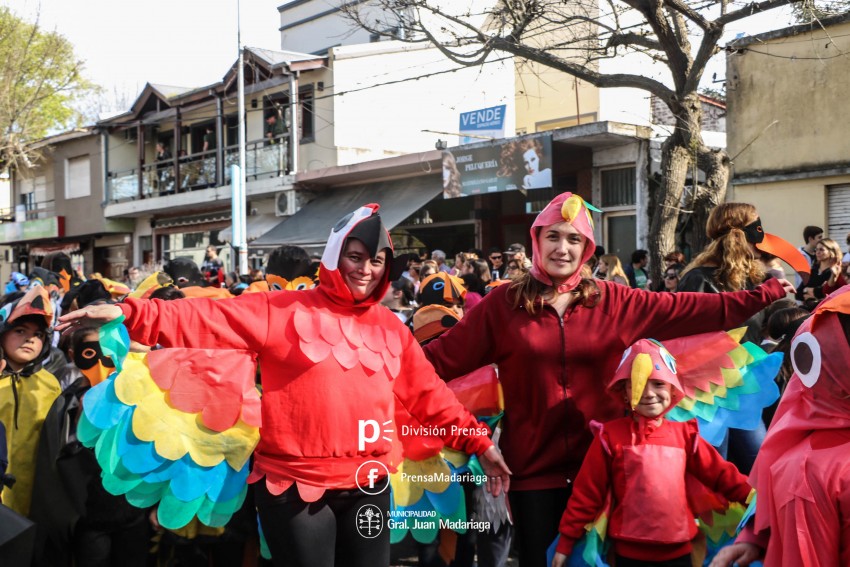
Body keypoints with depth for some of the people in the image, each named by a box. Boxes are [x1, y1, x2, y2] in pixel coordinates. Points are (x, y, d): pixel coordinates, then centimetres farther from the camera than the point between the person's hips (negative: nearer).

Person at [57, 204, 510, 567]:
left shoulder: (391, 329, 10)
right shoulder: (285, 312, -3)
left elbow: (429, 395, 14)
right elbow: (206, 320, -10)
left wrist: (478, 442, 11)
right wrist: (128, 313, -20)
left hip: (368, 487, 4)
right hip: (295, 487, -4)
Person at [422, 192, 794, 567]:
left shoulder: (612, 302, 2)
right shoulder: (504, 303, -3)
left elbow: (692, 311, 4)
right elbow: (443, 357, -6)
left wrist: (764, 294, 4)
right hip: (533, 465, -2)